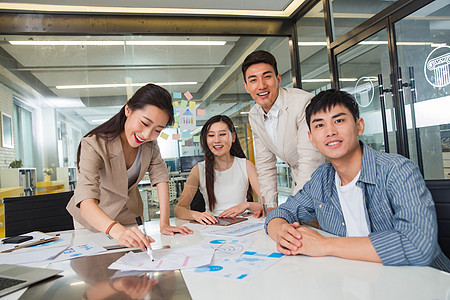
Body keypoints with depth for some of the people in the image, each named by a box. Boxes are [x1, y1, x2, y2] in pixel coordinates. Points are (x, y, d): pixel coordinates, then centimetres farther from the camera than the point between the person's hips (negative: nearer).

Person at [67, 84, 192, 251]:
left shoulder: (150, 143, -17)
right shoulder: (94, 145, -33)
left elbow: (160, 176, -16)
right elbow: (86, 203, -43)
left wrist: (164, 223, -27)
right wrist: (118, 231, -61)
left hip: (129, 215, 4)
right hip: (94, 219, -3)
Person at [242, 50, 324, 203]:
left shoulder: (304, 103, -22)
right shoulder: (254, 116, 0)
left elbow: (310, 161, -26)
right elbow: (265, 163, 6)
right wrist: (270, 204, -2)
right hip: (300, 183, 5)